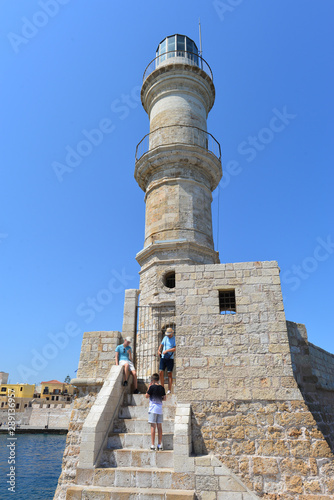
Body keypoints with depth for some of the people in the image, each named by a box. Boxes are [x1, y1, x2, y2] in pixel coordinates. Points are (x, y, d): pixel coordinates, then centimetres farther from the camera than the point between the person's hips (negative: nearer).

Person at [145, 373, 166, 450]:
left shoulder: (152, 387, -10)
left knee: (153, 427, -2)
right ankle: (160, 445, 11)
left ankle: (152, 445, -2)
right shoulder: (162, 387, 5)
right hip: (160, 409, 5)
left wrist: (148, 387, 5)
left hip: (153, 409, -5)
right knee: (159, 427, 8)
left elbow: (146, 396, -1)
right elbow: (164, 399, 10)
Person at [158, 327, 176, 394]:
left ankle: (169, 390, 5)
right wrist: (159, 350, 5)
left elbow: (175, 349, -14)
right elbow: (161, 345, 23)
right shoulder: (165, 338, 12)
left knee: (170, 374, -2)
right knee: (161, 373, 0)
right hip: (163, 358, 5)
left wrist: (167, 350, -22)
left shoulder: (174, 339, -5)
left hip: (170, 358, -5)